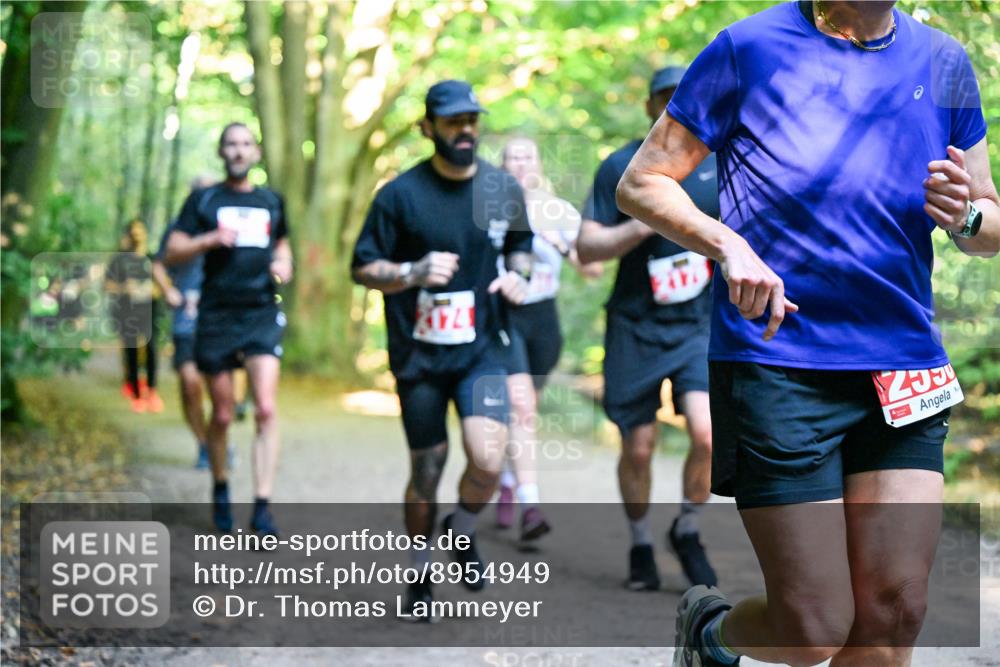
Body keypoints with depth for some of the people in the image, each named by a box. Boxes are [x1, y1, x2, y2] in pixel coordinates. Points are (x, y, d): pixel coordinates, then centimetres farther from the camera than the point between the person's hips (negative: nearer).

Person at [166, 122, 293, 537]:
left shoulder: (271, 201, 13)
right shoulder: (204, 200, 6)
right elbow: (172, 253, 2)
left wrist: (283, 265, 6)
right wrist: (210, 240, -15)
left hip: (262, 315, 1)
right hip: (216, 316, -1)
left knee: (266, 409, -14)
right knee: (222, 416, 6)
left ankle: (262, 507, -16)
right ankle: (220, 488, 31)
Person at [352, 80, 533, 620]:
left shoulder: (504, 189, 3)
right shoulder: (400, 194, -6)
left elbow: (520, 245, 21)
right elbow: (363, 269, -3)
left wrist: (517, 274, -1)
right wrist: (414, 273, -21)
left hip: (480, 349, 1)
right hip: (418, 353, -1)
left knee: (487, 458, -18)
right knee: (426, 469, 6)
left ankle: (462, 531, 14)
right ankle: (420, 577, 26)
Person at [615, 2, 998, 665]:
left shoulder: (945, 64, 10)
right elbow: (640, 184, 1)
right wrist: (728, 245, -17)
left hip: (905, 372, 4)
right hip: (775, 367, -4)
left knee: (893, 613, -6)